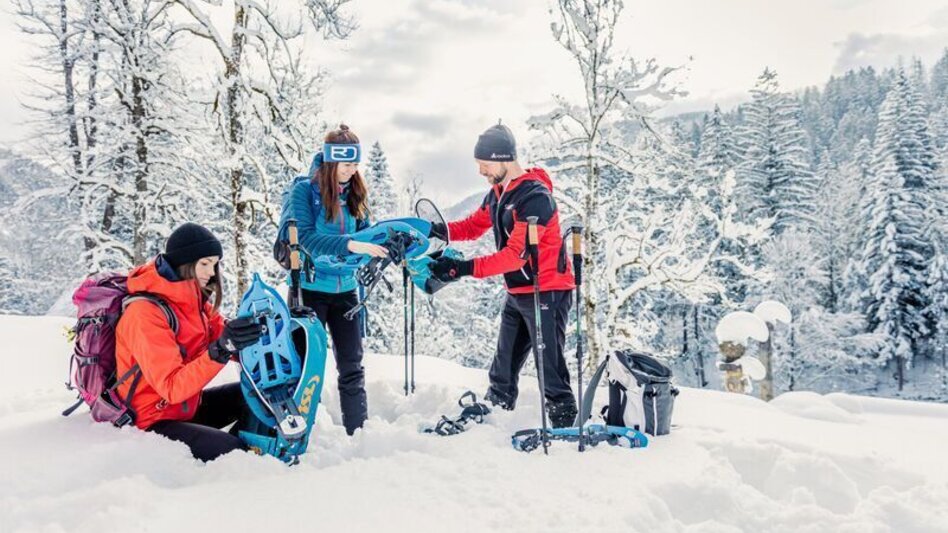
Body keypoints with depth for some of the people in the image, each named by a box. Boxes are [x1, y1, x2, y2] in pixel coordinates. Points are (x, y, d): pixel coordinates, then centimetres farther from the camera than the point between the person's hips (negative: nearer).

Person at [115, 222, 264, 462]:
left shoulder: (195, 298, 3)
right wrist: (219, 352, -42)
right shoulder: (146, 312, -23)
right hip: (153, 422, -9)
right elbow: (172, 387, -30)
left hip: (188, 406, 9)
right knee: (230, 451, -27)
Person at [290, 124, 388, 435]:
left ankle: (358, 433, 20)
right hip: (310, 288, -5)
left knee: (352, 366, 9)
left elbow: (364, 232, 8)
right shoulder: (305, 190, -10)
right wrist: (350, 245, -32)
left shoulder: (355, 193, 5)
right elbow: (306, 238, -22)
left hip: (345, 290, 5)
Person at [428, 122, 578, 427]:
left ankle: (564, 424, 3)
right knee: (504, 364, 17)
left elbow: (516, 254, -28)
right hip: (517, 293, 9)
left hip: (547, 292, -9)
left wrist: (464, 268, -32)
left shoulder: (535, 196, -21)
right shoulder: (498, 193, 7)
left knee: (549, 364, -6)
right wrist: (438, 230, -5)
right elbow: (473, 226, 14)